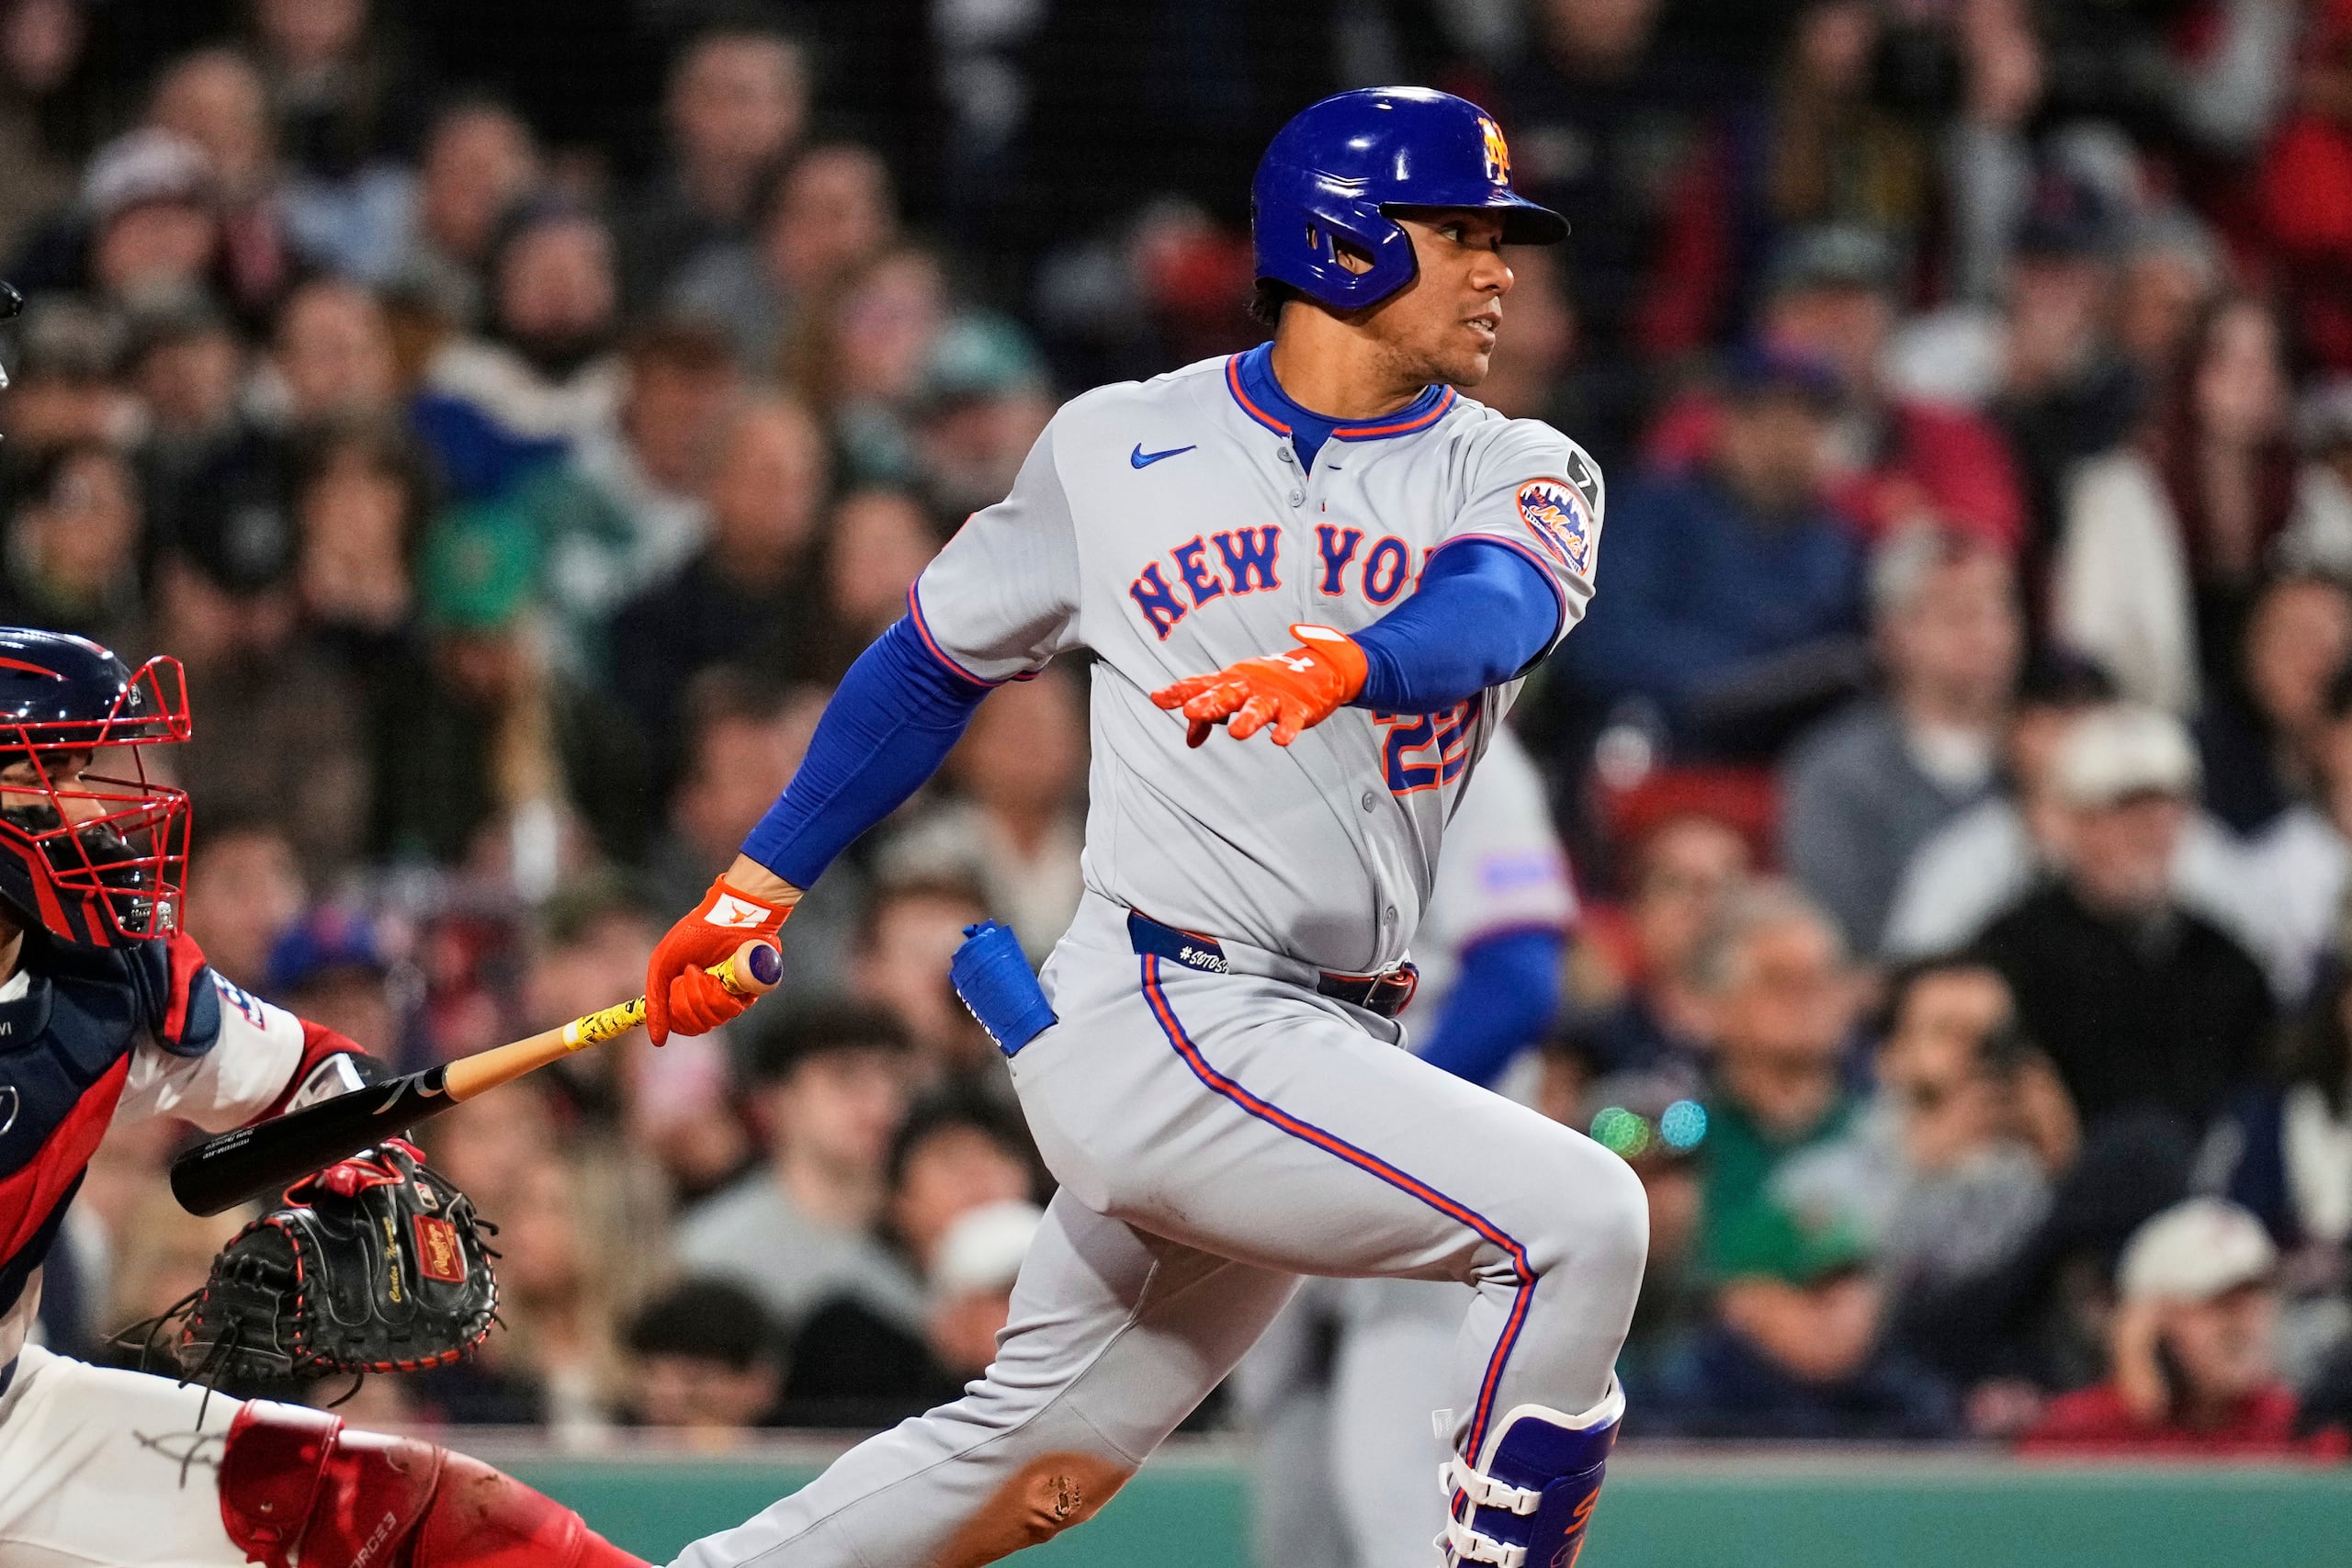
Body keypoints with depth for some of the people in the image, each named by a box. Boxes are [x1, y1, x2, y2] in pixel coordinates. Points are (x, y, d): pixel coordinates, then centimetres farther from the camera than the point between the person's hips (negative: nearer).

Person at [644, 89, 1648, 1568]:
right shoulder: (1120, 446, 3)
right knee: (1578, 1216, -20)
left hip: (1330, 1053, 5)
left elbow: (1501, 603, -18)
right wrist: (759, 885, 17)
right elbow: (938, 661, 17)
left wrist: (1343, 664, -40)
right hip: (1157, 1015, -5)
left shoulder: (1516, 472, 7)